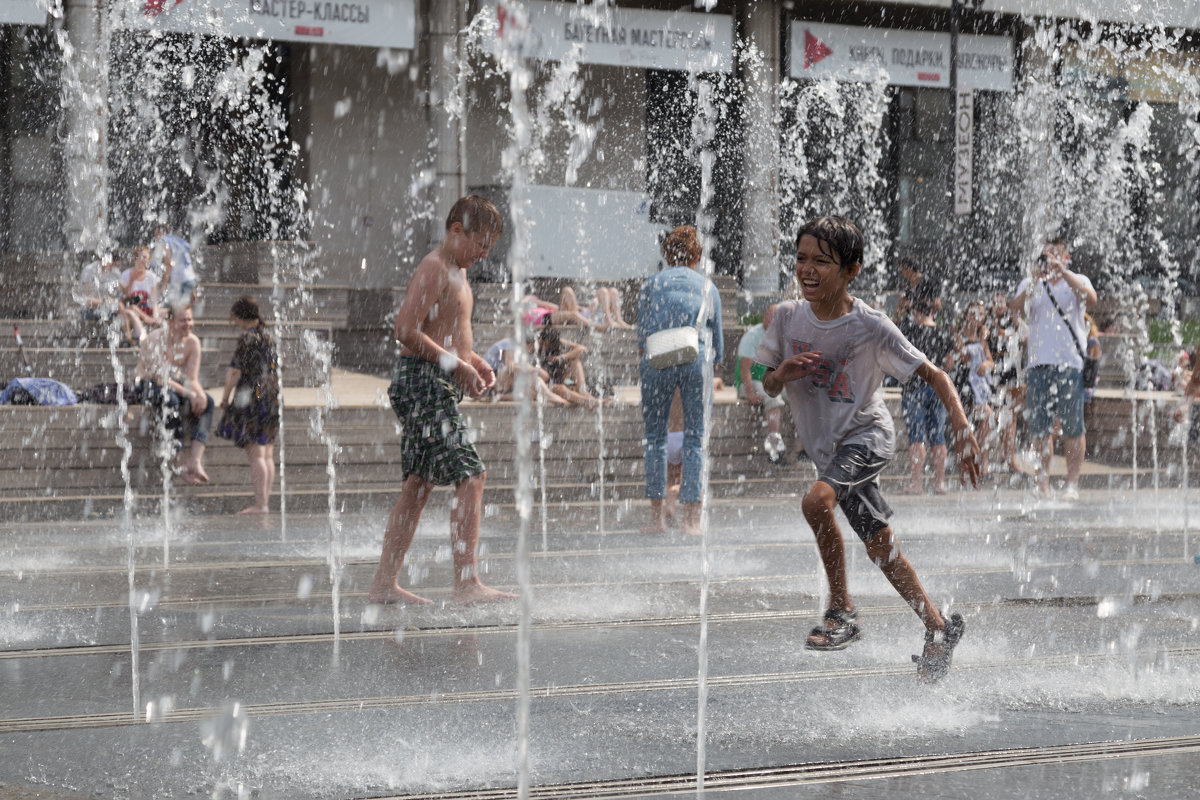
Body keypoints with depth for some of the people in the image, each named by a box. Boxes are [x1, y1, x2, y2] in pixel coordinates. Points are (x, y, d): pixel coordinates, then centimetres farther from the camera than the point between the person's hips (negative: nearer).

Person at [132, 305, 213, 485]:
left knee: (207, 401, -21)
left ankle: (196, 460, -35)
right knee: (171, 399, -38)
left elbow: (192, 378, -8)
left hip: (175, 384, 6)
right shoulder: (154, 340, -21)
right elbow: (160, 377, -26)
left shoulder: (192, 342, -4)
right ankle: (185, 460, -35)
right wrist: (188, 393, -32)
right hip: (147, 385, -6)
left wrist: (199, 393, -30)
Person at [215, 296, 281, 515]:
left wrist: (226, 397, -3)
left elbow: (235, 371, -13)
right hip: (271, 397, 9)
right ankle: (264, 502, 11)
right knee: (267, 454, 9)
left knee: (255, 454, -9)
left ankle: (260, 504, -11)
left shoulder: (248, 338, -12)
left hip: (252, 398, -9)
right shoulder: (267, 336, 13)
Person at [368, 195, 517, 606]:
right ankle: (467, 583, -16)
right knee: (470, 476, -14)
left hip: (439, 387, 11)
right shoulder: (434, 268, -12)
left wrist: (472, 359, 13)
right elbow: (406, 329, -21)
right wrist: (455, 363, -20)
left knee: (418, 485, 11)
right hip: (423, 382, -11)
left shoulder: (456, 271, 19)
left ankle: (384, 584, 14)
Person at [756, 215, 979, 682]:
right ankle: (939, 627, 26)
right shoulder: (788, 317, -6)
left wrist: (962, 427, -29)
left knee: (816, 501, -31)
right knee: (880, 547, 10)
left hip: (866, 437, -6)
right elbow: (769, 388, 6)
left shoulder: (873, 328, -19)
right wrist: (782, 373, -18)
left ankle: (842, 610, -16)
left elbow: (934, 376, -15)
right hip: (825, 446, 6)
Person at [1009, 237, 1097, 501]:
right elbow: (1015, 306, -6)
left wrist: (1062, 272, -21)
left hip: (1070, 363, -2)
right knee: (1038, 429, 0)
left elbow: (1090, 299, -14)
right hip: (1038, 363, 2)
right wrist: (1036, 279, -19)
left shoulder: (1077, 281, 8)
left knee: (1073, 429, -3)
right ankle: (1042, 484, 5)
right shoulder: (1031, 284, 13)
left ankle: (1072, 483, 2)